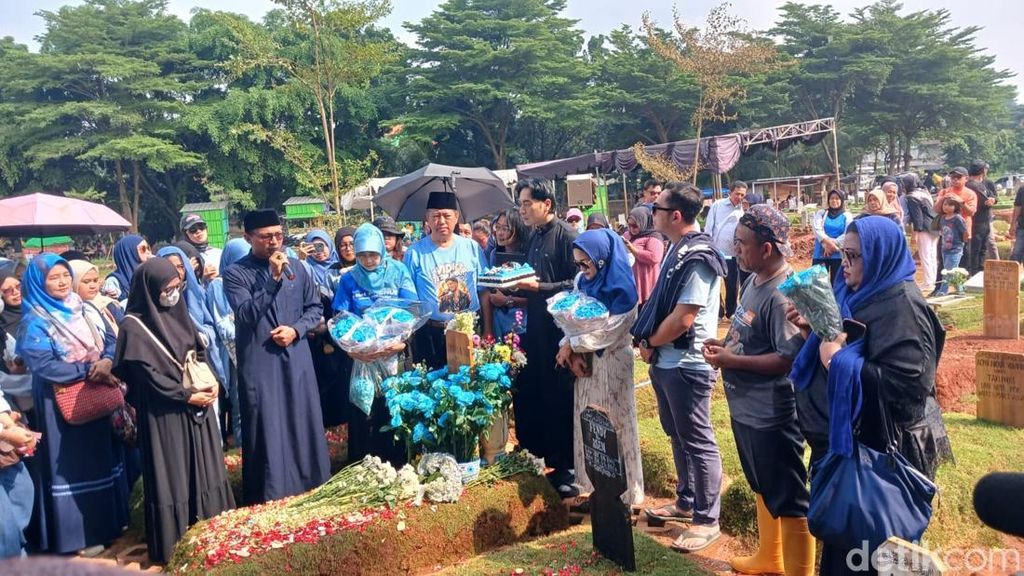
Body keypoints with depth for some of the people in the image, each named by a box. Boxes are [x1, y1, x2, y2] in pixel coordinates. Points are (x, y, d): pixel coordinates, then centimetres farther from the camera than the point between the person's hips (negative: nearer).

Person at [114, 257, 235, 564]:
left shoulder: (179, 314, 7)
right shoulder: (134, 327, -13)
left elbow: (200, 353, 12)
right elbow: (148, 376, -16)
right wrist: (188, 396, -14)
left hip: (196, 408, 7)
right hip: (165, 415, -7)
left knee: (205, 471, 13)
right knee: (172, 478, 2)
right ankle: (174, 547, 16)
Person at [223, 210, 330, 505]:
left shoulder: (297, 268, 6)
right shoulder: (235, 274, -5)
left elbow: (315, 308, 10)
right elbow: (245, 315, -18)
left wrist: (296, 329, -7)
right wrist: (273, 278, -21)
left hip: (297, 361, 4)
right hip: (259, 365, -3)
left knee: (304, 425, 11)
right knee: (267, 432, 2)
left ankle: (311, 490, 27)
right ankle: (270, 496, 15)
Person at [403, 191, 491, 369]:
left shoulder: (472, 248, 5)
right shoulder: (415, 252, 0)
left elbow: (484, 292, 7)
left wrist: (487, 331, 5)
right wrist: (411, 334, -5)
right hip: (430, 333, -1)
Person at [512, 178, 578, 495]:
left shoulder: (566, 236, -11)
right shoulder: (533, 238, 13)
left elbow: (577, 284, -17)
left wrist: (538, 287, -21)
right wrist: (519, 287, 1)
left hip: (560, 328, -8)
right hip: (535, 327, 8)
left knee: (560, 397, 1)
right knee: (529, 393, 12)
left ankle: (566, 466, 15)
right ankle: (537, 454, 29)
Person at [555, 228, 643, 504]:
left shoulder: (622, 290, -16)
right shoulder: (582, 281, 4)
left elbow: (607, 332, -19)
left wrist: (571, 345, -12)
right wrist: (573, 353, -11)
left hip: (610, 364, -6)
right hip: (585, 361, 6)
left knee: (613, 424, 3)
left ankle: (621, 489, 16)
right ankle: (591, 482, 25)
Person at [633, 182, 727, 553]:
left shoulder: (698, 257, -20)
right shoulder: (677, 248, 9)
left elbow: (683, 318, -23)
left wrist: (649, 343, -10)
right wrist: (648, 341, 4)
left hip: (687, 365, -10)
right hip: (666, 361, 10)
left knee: (698, 442, 2)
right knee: (678, 436, 20)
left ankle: (707, 519, 15)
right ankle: (686, 501, 36)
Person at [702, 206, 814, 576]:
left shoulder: (781, 295, -24)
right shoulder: (754, 280, 6)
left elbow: (789, 359, -27)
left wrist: (731, 360, -22)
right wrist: (724, 343, 2)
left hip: (771, 416, -11)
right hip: (745, 409, 11)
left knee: (789, 500, 6)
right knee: (763, 490, 26)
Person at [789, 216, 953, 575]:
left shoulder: (901, 304, -19)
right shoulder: (860, 295, 7)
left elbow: (906, 384, -27)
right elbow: (838, 348, 14)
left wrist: (839, 361, -24)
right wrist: (812, 330, -3)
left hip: (881, 445, -9)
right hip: (848, 436, 9)